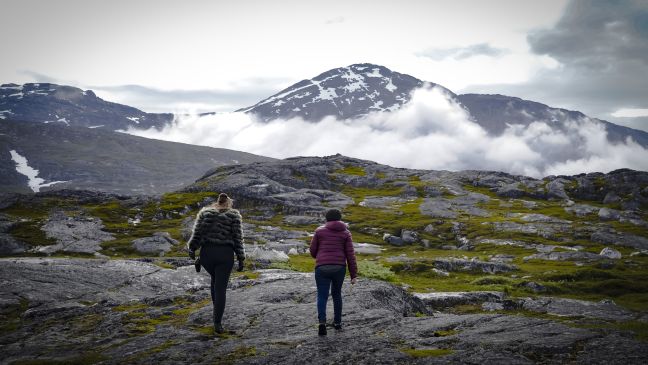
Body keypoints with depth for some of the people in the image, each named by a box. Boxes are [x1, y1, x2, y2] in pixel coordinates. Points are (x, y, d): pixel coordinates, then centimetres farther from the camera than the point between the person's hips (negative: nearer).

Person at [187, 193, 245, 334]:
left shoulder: (205, 213, 9)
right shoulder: (234, 215, 3)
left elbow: (197, 232, 0)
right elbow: (238, 239, -1)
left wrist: (192, 249, 5)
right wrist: (240, 259, 2)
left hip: (207, 253, 2)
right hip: (225, 254, -2)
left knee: (215, 279, 29)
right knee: (221, 288, 2)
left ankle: (216, 308, 28)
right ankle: (217, 323, -1)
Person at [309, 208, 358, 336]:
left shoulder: (319, 231, 6)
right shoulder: (345, 233, 6)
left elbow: (313, 250, 9)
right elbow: (350, 255, -1)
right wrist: (354, 275, 1)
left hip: (322, 268, -2)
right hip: (339, 268, 2)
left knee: (322, 297, 2)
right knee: (336, 294, 24)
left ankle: (322, 322, -22)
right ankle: (337, 322, 28)